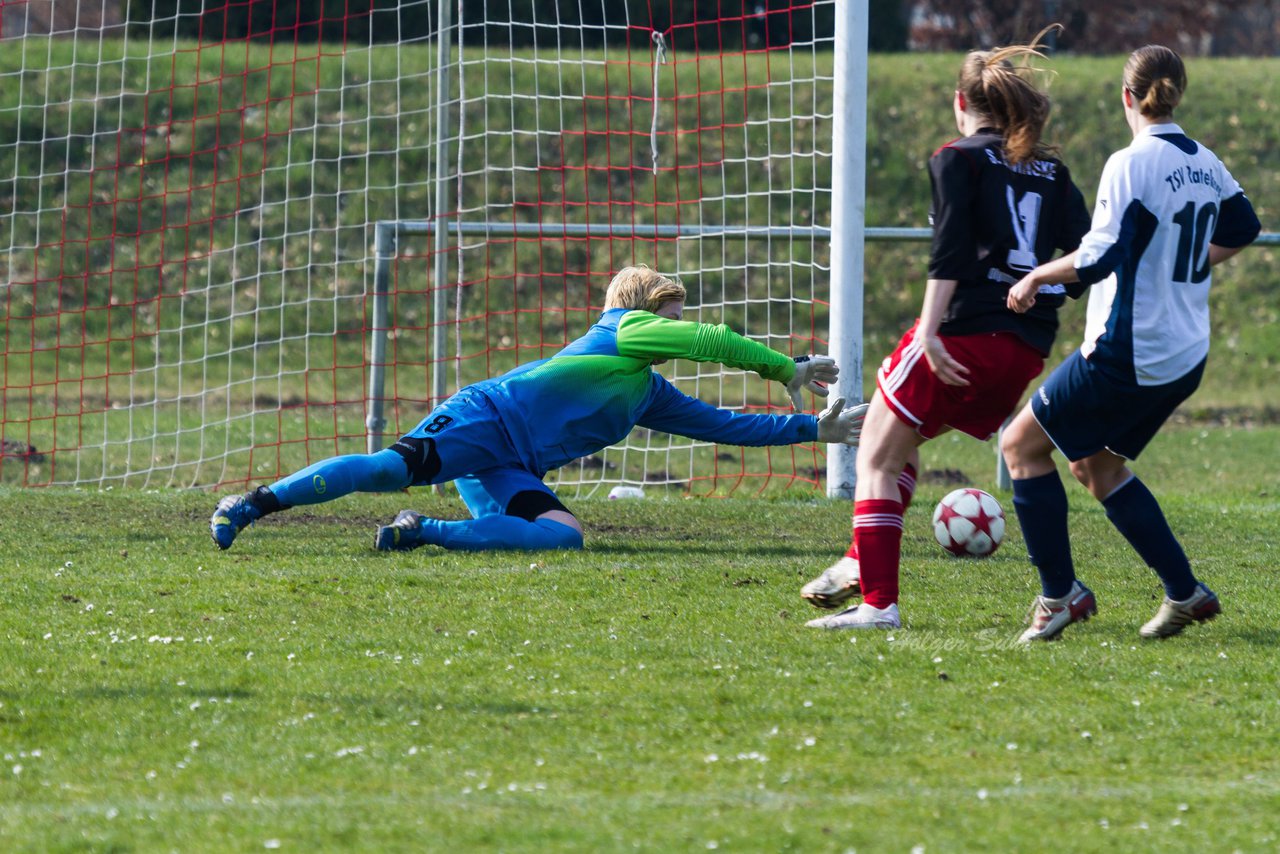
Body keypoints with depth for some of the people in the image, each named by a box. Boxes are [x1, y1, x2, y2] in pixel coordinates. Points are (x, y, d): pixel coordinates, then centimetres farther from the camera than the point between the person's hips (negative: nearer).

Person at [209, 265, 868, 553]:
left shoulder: (651, 396, 29)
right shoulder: (624, 328, 6)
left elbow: (726, 425, 33)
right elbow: (708, 341, -5)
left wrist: (815, 429, 30)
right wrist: (786, 369, 3)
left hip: (511, 470, 8)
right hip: (485, 418, -8)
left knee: (563, 536, -18)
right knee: (395, 468, -30)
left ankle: (423, 533, -17)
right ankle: (252, 504, -26)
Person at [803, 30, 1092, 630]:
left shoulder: (958, 159, 0)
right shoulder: (1052, 171, 16)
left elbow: (951, 249, -13)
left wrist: (930, 331, -19)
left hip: (964, 331, -6)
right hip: (1027, 350, 6)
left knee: (875, 458, 1)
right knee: (901, 442, 24)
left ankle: (878, 601, -10)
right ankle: (862, 564, 18)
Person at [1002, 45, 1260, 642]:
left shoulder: (1132, 164, -17)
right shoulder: (1205, 165, 7)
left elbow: (1099, 258, -24)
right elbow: (1242, 229, 25)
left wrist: (1038, 276, -8)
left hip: (1126, 356, -8)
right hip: (1186, 359, 8)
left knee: (1022, 445, 8)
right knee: (1096, 464, 23)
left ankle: (1060, 594, 5)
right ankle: (1185, 593, 17)